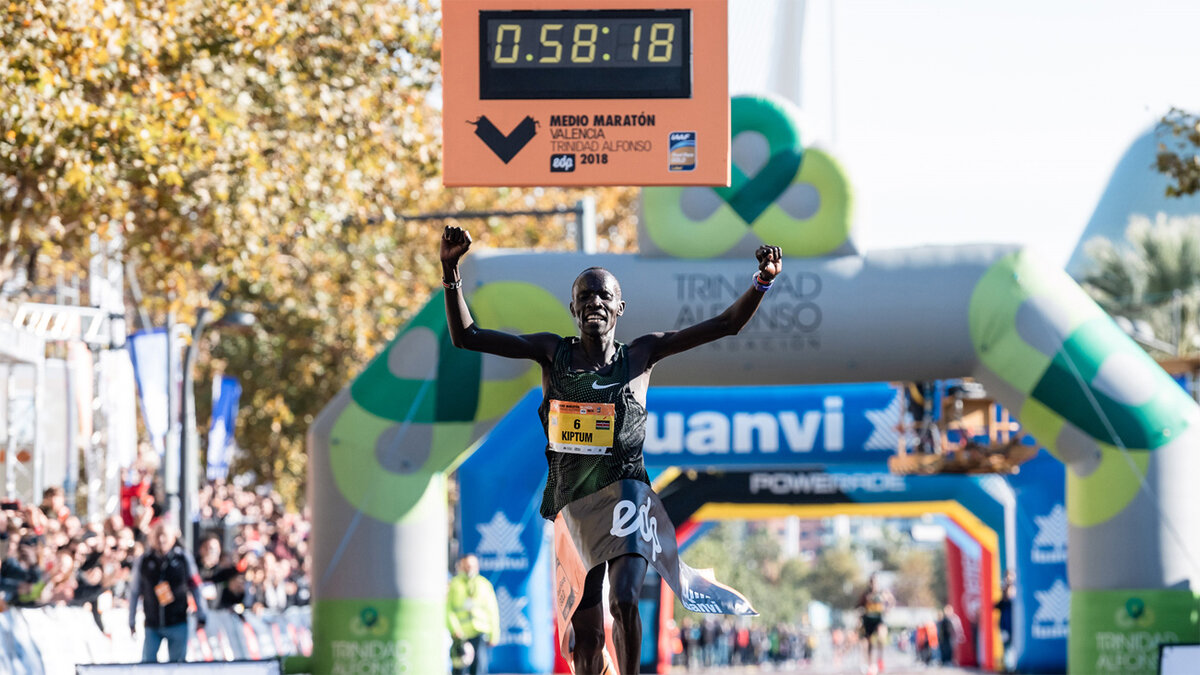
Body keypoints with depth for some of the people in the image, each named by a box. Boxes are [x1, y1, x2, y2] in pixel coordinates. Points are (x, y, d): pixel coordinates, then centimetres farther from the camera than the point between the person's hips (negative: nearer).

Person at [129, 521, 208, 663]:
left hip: (178, 623, -1)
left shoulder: (183, 558, -1)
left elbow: (195, 587, 5)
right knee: (147, 663, -5)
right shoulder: (143, 561, 0)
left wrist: (201, 615, 6)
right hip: (152, 624, 1)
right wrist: (132, 621, 9)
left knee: (177, 664, 2)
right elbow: (134, 591, 8)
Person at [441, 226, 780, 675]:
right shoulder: (552, 353, 5)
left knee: (625, 601, -23)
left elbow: (726, 324, -1)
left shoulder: (642, 354, 2)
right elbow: (465, 336, 4)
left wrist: (761, 283, -17)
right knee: (585, 633, 2)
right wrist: (451, 272, -8)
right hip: (571, 504, 2)